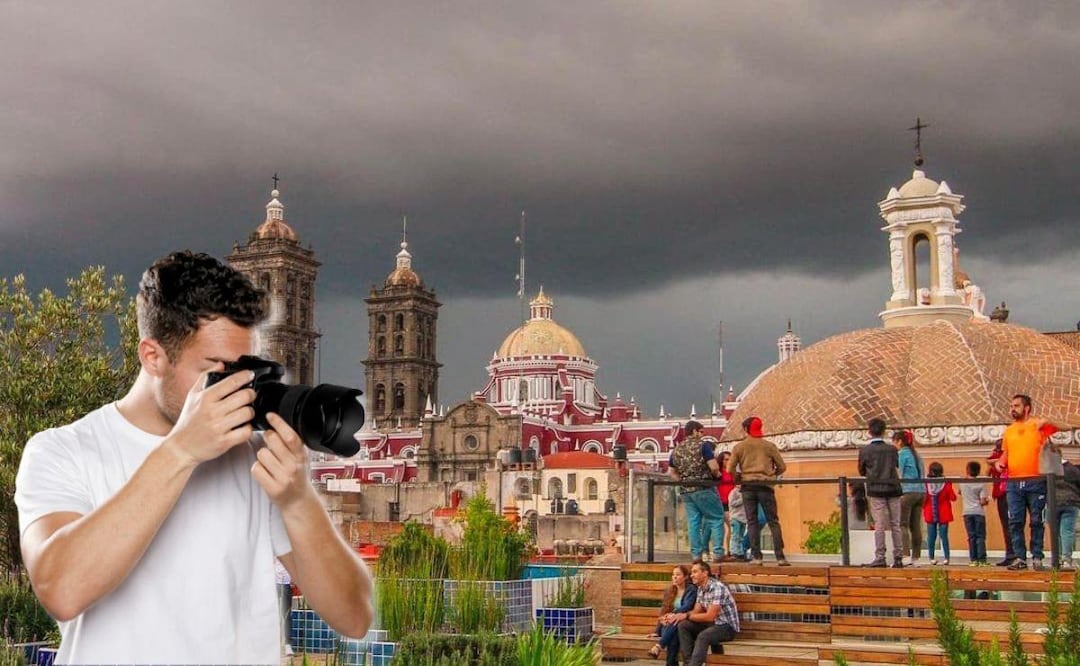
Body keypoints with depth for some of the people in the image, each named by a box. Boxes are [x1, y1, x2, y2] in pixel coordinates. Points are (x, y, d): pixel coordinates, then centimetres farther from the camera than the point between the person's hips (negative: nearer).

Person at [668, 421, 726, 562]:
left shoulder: (676, 450, 13)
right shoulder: (702, 445, -6)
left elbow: (671, 472, 15)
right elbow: (714, 467, -14)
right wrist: (717, 475, 5)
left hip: (686, 491, 6)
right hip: (704, 489, -6)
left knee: (693, 522, 7)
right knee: (717, 518, 1)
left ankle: (696, 553, 5)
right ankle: (718, 552, -5)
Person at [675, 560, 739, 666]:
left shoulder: (717, 588, -23)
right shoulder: (700, 588, 6)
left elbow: (710, 616, -24)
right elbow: (696, 611, 7)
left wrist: (687, 616, -15)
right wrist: (682, 615, -13)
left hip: (727, 626, -9)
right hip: (713, 623, 9)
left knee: (703, 636, -35)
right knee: (683, 625, -8)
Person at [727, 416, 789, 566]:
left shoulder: (739, 447, 4)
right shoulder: (769, 445, 5)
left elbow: (730, 469, -3)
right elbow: (782, 467, 5)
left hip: (748, 486, 0)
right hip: (765, 486, 0)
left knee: (752, 522, 5)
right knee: (773, 522, 2)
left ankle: (757, 556, -1)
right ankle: (780, 557, -4)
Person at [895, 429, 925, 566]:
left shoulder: (902, 454, -6)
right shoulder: (916, 454, 17)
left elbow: (899, 475, -9)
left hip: (908, 491, -8)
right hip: (921, 491, 8)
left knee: (903, 524, -7)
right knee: (916, 525, 7)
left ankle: (906, 555, -16)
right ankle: (916, 557, 6)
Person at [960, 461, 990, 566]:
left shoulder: (962, 483, 2)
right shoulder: (981, 485, -5)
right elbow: (983, 502, -10)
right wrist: (987, 501, 12)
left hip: (967, 513, 2)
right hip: (979, 512, -2)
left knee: (971, 537, 4)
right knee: (980, 536, 1)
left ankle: (973, 559, 1)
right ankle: (982, 559, -4)